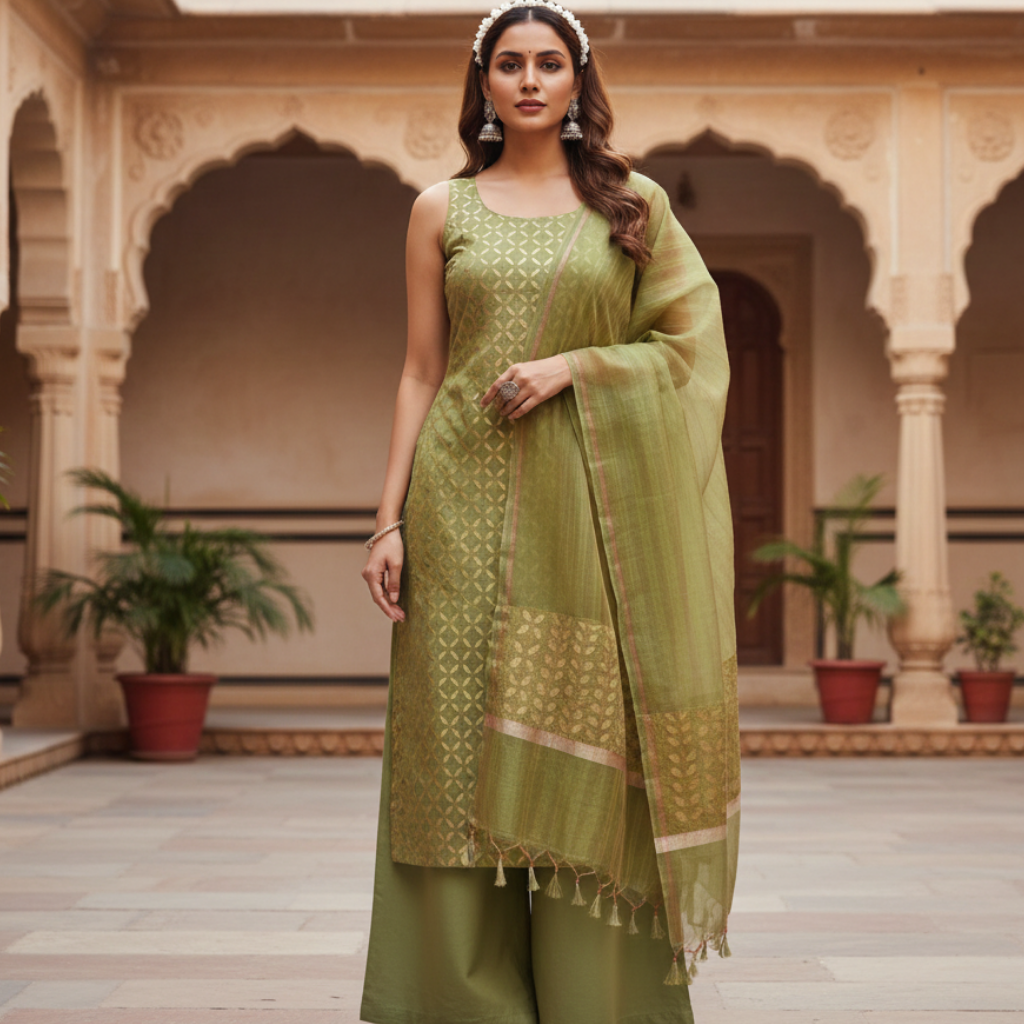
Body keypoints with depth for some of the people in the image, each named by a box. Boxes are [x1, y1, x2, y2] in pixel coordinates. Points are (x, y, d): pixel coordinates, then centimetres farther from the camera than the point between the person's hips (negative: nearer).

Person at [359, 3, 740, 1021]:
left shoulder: (632, 204, 9)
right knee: (460, 749, -1)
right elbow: (421, 372, 8)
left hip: (587, 507, 0)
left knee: (585, 750, -2)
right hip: (466, 503, 1)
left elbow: (689, 342, 6)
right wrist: (389, 518, 1)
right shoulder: (441, 209, 10)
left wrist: (573, 366, -9)